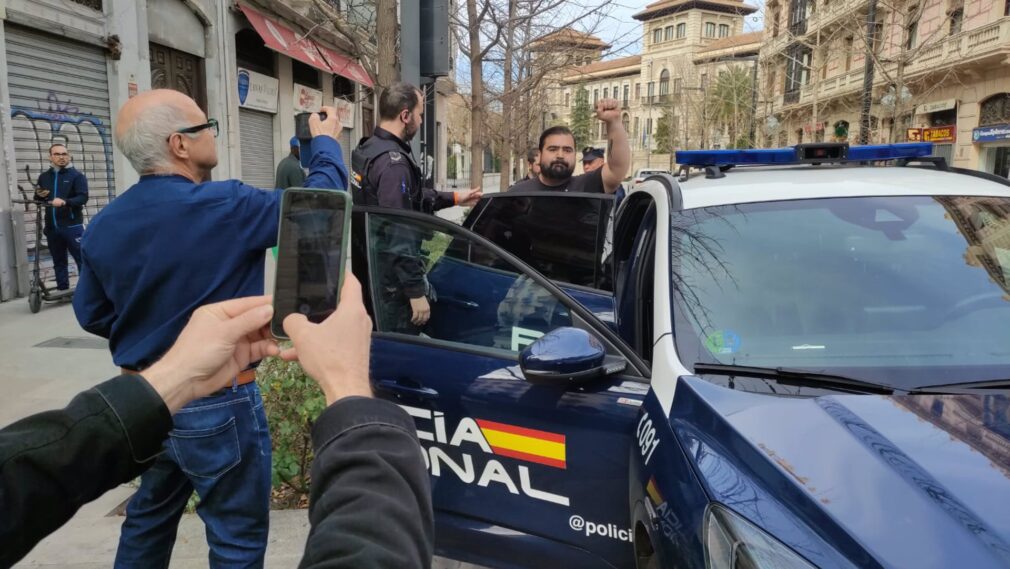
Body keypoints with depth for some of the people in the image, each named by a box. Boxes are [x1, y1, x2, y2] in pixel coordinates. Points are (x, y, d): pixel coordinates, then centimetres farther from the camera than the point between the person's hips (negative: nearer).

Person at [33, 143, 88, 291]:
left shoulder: (77, 175, 0)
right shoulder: (44, 177, 15)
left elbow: (83, 197, -13)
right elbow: (38, 201, 23)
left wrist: (65, 202, -28)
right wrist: (39, 196, -1)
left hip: (73, 226, -5)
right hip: (52, 227, 5)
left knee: (82, 259, -6)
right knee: (58, 262, 11)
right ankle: (62, 290, 19)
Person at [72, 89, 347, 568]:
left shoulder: (104, 225, -2)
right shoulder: (223, 207, -22)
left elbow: (91, 314, 7)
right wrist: (325, 143, 6)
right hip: (216, 401, -7)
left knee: (149, 518, 26)